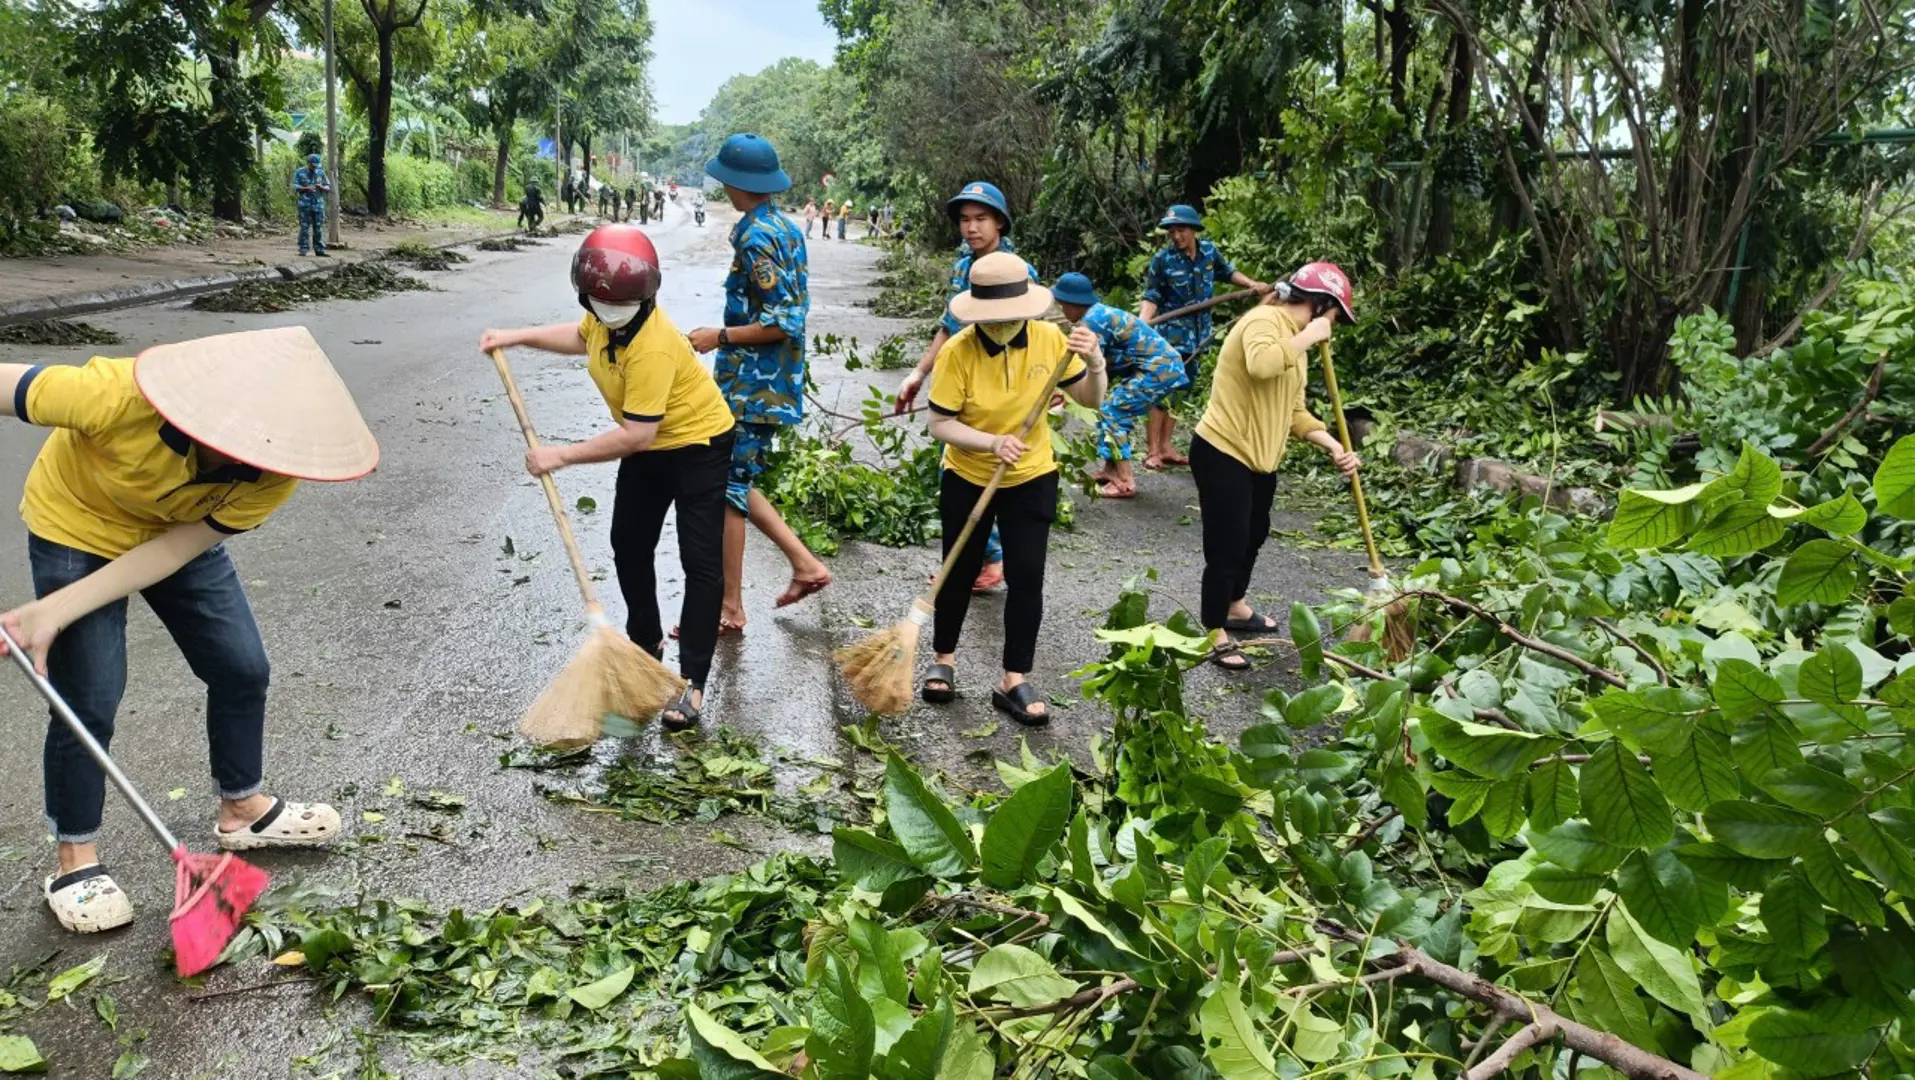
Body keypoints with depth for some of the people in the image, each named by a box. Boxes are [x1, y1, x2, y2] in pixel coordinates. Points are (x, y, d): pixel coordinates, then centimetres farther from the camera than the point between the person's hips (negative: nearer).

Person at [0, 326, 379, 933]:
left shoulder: (275, 470, -29)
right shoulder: (120, 397, -41)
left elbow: (179, 547, -23)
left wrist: (57, 611, -28)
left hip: (179, 533, 4)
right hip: (76, 526, -4)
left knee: (242, 669, 3)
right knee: (90, 699, -6)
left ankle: (242, 809, 27)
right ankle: (75, 861, 14)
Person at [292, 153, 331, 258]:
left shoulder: (321, 172, 10)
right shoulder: (299, 172, 3)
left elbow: (328, 187, 11)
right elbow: (294, 187, -2)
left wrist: (321, 187, -10)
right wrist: (306, 188, -17)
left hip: (318, 205, 3)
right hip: (305, 205, -3)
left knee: (319, 228, 3)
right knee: (304, 228, -3)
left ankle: (319, 250, 7)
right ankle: (302, 250, 0)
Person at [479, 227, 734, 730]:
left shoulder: (652, 347, -35)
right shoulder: (606, 317, -9)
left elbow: (636, 435, -36)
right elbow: (582, 336, 18)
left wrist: (562, 455, -31)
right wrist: (517, 337, 10)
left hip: (698, 446, -9)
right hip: (648, 449, 9)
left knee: (700, 562, -9)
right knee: (628, 548, 16)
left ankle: (692, 681, -4)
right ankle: (645, 643, 37)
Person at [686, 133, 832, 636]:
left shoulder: (757, 238, -18)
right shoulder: (786, 228, 11)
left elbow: (784, 323, -24)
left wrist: (720, 337, -15)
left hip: (750, 385, -10)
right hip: (771, 381, 10)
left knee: (728, 487, -1)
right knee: (734, 481, 18)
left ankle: (729, 609, 8)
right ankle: (804, 563, 19)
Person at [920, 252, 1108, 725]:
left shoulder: (1050, 339, -13)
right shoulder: (957, 352, -21)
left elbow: (1091, 400, -5)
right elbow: (941, 425, -19)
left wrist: (1095, 363, -26)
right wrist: (993, 442, -34)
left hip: (1032, 479, 1)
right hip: (967, 479, -1)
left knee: (1026, 579, 0)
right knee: (959, 573, 12)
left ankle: (1014, 681, 12)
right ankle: (943, 660, 33)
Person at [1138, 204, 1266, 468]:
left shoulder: (1209, 251, 0)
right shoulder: (1163, 259, -12)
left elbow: (1228, 272, 19)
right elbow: (1151, 297, -12)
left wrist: (1252, 284, 7)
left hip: (1198, 334, 5)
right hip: (1171, 333, -5)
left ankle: (1165, 446, 20)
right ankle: (1153, 450, 0)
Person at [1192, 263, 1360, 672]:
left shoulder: (1295, 339, 13)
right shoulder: (1265, 320, -17)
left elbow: (1294, 411, 12)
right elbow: (1261, 364, -40)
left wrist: (1334, 446, 0)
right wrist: (1307, 337, -26)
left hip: (1258, 455, 11)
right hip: (1222, 453, -11)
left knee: (1253, 536, 25)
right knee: (1227, 546, -3)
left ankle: (1235, 608, 46)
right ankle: (1215, 634, 13)